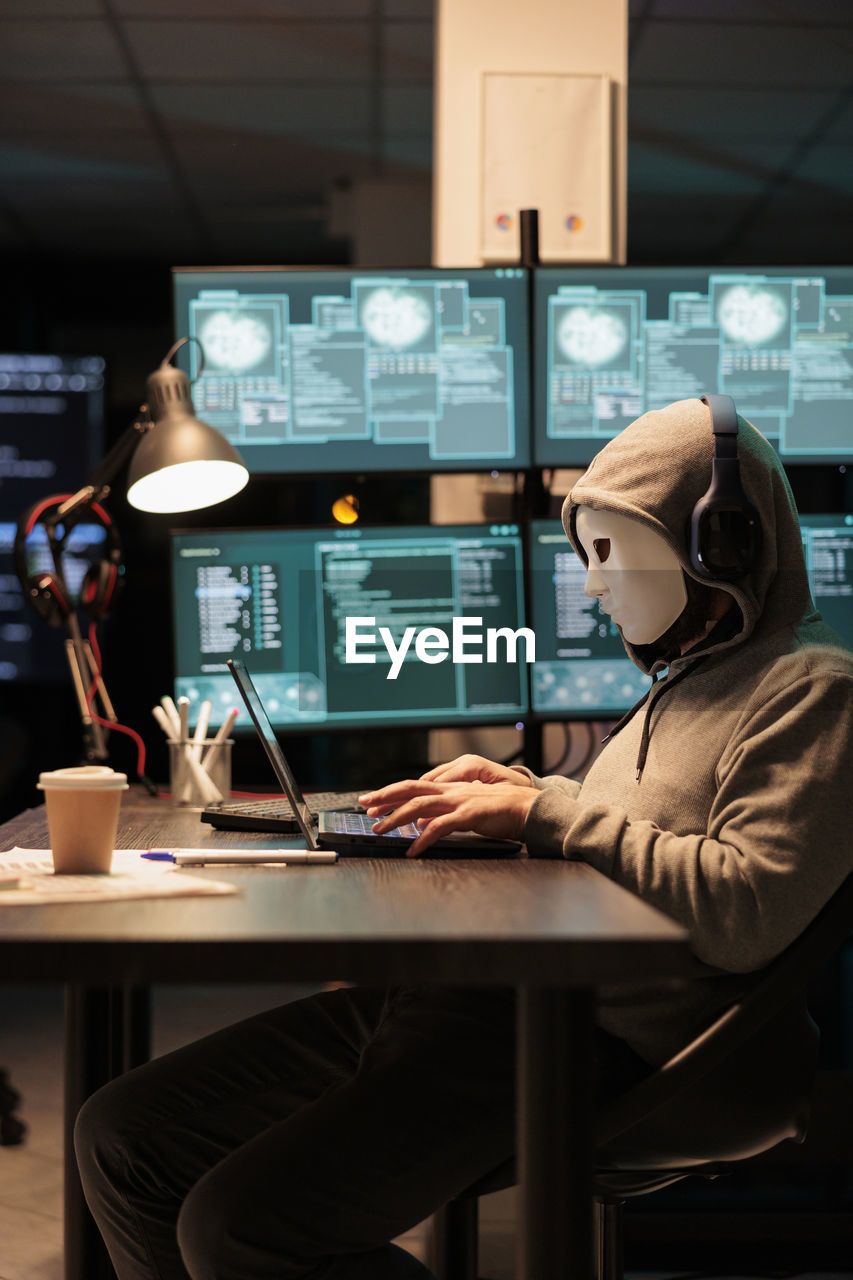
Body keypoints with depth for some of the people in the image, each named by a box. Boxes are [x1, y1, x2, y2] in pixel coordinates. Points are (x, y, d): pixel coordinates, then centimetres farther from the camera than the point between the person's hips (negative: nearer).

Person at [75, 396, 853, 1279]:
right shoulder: (687, 678, 25)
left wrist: (546, 813, -14)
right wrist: (519, 791, 16)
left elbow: (747, 913, -20)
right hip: (468, 993, 10)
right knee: (122, 1138, 3)